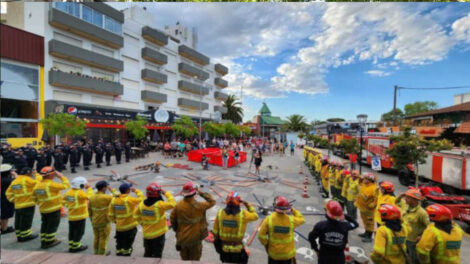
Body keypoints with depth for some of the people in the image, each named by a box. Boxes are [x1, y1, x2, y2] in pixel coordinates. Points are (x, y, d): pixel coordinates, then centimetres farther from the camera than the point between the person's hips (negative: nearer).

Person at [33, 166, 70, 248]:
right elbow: (66, 185, -17)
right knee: (52, 225, 6)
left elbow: (35, 197, 13)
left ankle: (43, 241, 28)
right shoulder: (51, 184, -22)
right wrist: (61, 176, -10)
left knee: (45, 225, 20)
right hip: (54, 209, -8)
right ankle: (49, 242, 14)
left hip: (43, 209, 8)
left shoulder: (37, 185, 3)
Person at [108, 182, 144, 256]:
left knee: (119, 246, 21)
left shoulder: (114, 200, -3)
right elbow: (142, 198, -12)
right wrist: (136, 190, -1)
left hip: (119, 228, 5)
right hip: (130, 227, -5)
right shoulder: (129, 199, -21)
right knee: (127, 247, 11)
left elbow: (111, 215, 2)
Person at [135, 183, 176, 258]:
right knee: (157, 255, 10)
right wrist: (166, 193, -16)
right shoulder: (159, 204, -26)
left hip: (146, 234, 5)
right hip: (158, 234, -5)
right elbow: (172, 204, -22)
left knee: (147, 254, 22)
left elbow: (137, 216, 7)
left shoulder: (142, 204, -7)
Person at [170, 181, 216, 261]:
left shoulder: (178, 205, -13)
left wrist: (177, 230, 15)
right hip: (195, 238, -4)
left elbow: (172, 219, -1)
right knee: (195, 259, 16)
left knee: (184, 258, 24)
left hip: (182, 237, 4)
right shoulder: (198, 206, -22)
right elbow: (212, 202, -9)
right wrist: (201, 193, -10)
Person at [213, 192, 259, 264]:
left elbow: (215, 231, -3)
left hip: (224, 248, 2)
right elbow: (255, 216, -1)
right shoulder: (243, 215, -21)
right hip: (237, 250, -2)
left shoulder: (220, 213, -15)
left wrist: (216, 240, 14)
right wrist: (248, 205, 6)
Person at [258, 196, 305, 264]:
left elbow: (261, 236, -16)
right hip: (288, 254, 0)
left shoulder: (269, 219, -21)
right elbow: (302, 219, 4)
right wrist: (293, 210, 5)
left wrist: (266, 245, 2)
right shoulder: (291, 220, -19)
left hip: (273, 253, 0)